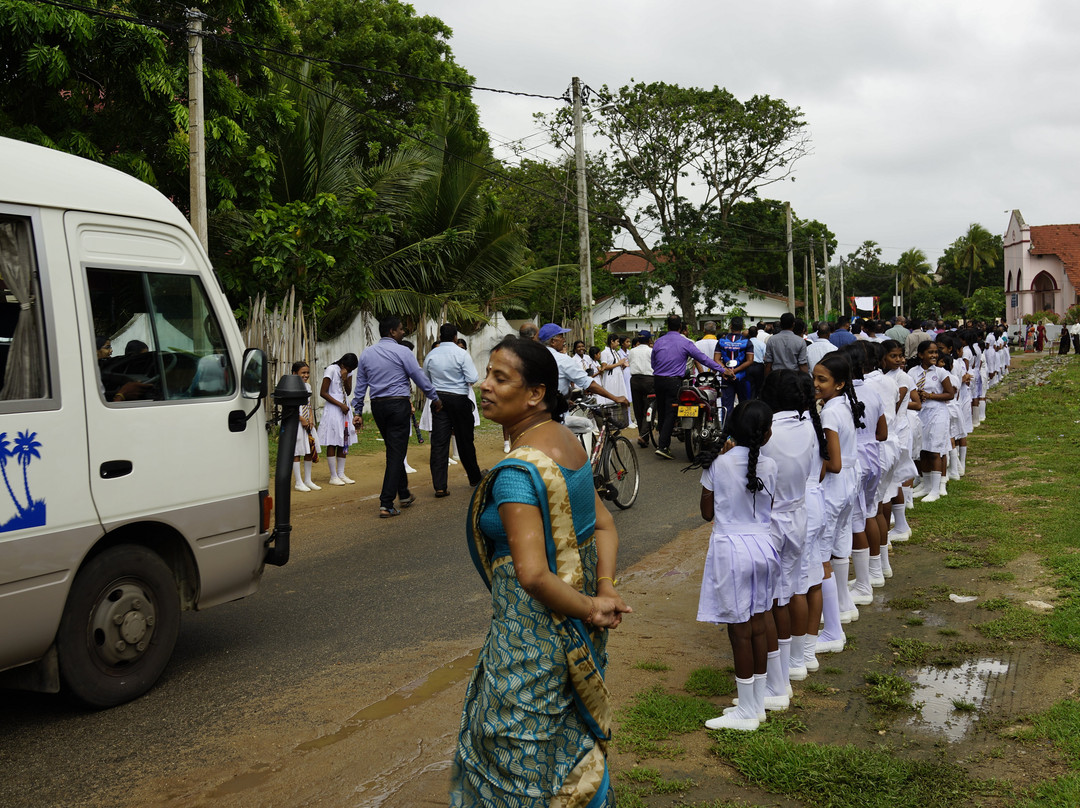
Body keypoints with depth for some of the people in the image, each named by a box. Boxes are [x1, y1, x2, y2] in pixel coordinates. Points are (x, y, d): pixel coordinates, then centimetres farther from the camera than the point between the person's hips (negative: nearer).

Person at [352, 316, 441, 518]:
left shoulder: (366, 354, 9)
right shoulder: (402, 352, -8)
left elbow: (360, 385, 11)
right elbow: (420, 378, -5)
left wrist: (358, 412, 16)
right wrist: (435, 399, 8)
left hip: (377, 406, 6)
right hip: (399, 405, -6)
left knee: (394, 450, 20)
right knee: (397, 453, -4)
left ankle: (404, 494, 32)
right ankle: (386, 504, -9)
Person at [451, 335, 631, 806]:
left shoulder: (517, 471, -25)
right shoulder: (568, 442, 3)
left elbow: (533, 574, -30)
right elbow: (604, 526, 6)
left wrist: (588, 607, -16)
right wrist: (604, 592, -5)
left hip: (534, 634, -9)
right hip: (574, 628, 9)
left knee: (521, 758, 8)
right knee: (568, 741, 24)